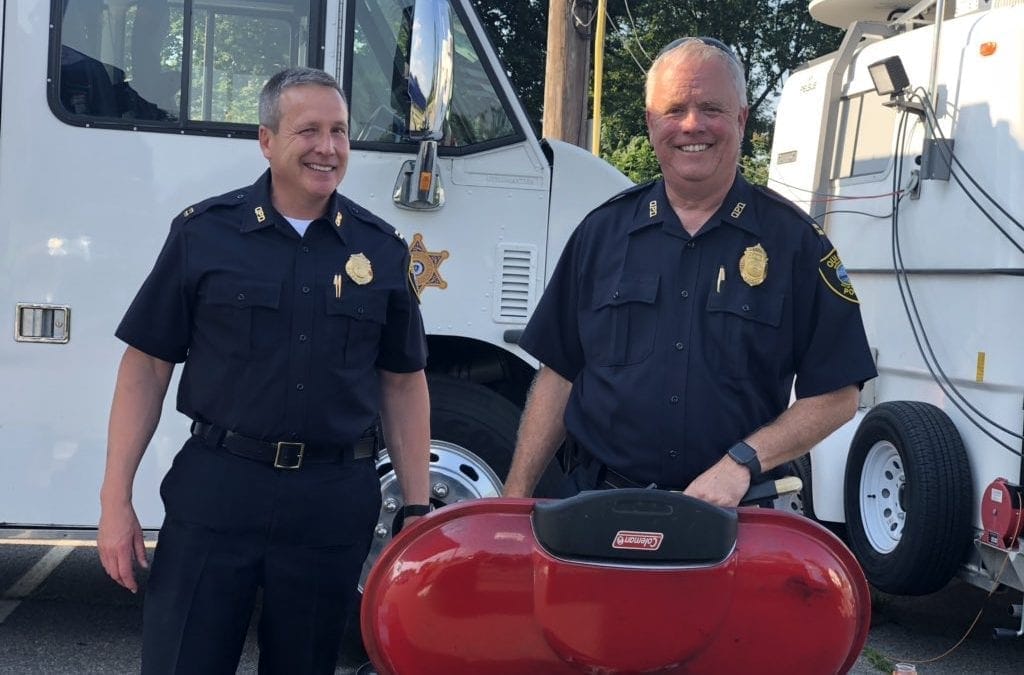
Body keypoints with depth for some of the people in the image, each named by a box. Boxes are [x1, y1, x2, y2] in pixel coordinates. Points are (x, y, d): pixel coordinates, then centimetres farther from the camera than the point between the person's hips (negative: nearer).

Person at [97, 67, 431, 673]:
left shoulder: (382, 249, 6)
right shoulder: (204, 233, 0)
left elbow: (403, 384, 10)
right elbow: (147, 367, 1)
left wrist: (417, 509, 5)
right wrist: (116, 499, -4)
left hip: (332, 506, 2)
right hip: (215, 492, -2)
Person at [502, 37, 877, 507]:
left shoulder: (794, 240, -2)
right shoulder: (602, 231, 5)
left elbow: (836, 397, -3)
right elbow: (559, 376, 7)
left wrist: (741, 463, -16)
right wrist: (515, 500, 1)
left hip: (731, 515, -1)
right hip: (598, 504, 2)